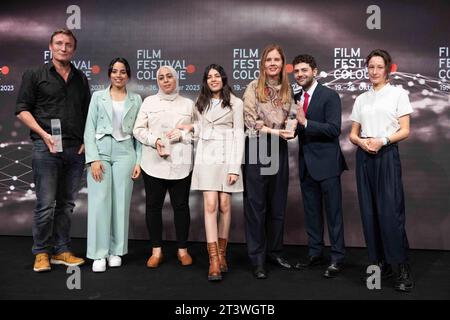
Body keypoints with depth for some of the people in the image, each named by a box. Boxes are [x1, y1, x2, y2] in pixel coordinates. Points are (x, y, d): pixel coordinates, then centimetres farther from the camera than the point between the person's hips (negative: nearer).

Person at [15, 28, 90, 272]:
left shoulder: (81, 79, 16)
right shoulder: (35, 75, 5)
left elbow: (88, 113, 19)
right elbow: (22, 110, 0)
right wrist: (43, 134, -13)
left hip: (76, 149, 4)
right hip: (46, 148, -4)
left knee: (67, 203, 9)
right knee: (45, 204, -3)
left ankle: (61, 250, 19)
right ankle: (41, 253, 11)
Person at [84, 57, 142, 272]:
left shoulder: (136, 100, 10)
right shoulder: (98, 97, 8)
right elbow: (89, 130, 3)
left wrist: (138, 161, 0)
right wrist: (93, 158, -8)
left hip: (124, 153, 1)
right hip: (100, 152, -1)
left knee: (121, 203, 3)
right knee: (99, 203, -5)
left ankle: (116, 251, 14)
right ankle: (98, 254, 3)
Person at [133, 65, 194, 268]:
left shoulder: (188, 104, 12)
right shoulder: (149, 102, 11)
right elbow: (138, 129, 4)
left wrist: (182, 135, -11)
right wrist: (155, 141, -12)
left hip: (180, 164, 0)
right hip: (154, 163, 1)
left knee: (181, 206, 4)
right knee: (153, 205, 4)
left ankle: (182, 249, 17)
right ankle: (156, 251, 16)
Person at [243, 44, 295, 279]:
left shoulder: (287, 89, 10)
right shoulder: (254, 87, -2)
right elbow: (250, 122, -9)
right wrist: (274, 131, -18)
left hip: (279, 150, 5)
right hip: (257, 150, -4)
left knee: (278, 205, 11)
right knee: (256, 205, 2)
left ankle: (274, 252, 25)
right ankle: (258, 259, 11)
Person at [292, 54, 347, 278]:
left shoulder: (329, 96, -8)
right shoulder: (296, 98, 12)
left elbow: (334, 129, -18)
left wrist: (305, 122, -25)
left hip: (326, 163, -6)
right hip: (306, 164, 6)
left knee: (333, 211, 1)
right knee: (311, 211, 14)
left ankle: (337, 258, 11)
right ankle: (315, 254, 26)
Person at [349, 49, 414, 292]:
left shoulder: (398, 94, 4)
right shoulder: (361, 99, 15)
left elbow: (404, 130, -2)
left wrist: (382, 140, -18)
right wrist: (361, 141, -9)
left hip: (387, 155, -4)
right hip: (364, 157, 4)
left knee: (391, 211, -10)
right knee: (369, 211, 3)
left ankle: (403, 268, -1)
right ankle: (380, 263, 12)